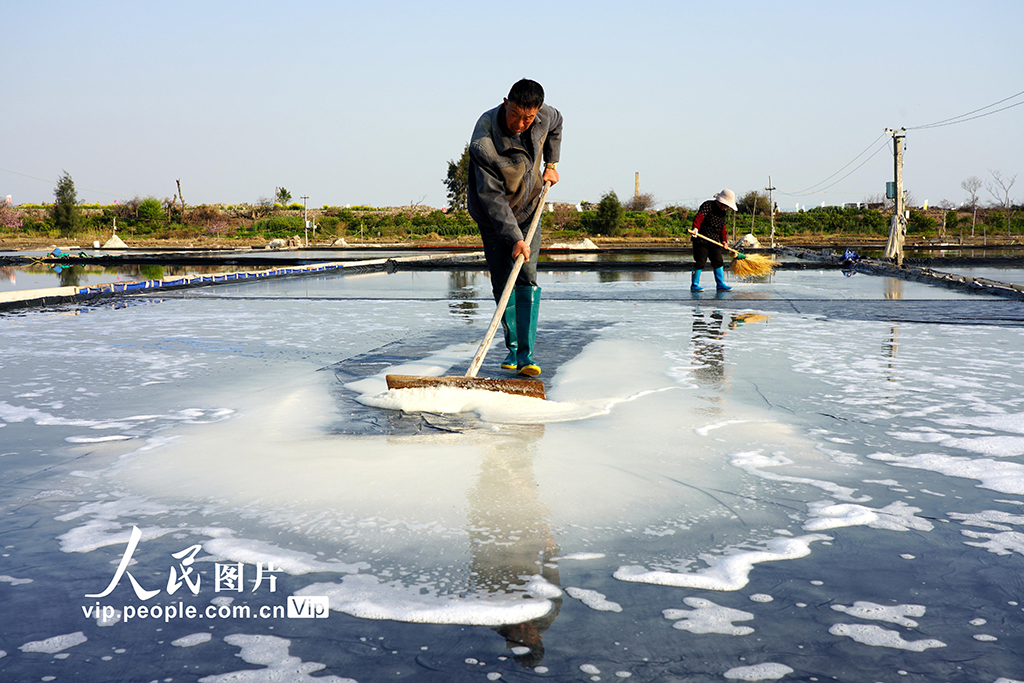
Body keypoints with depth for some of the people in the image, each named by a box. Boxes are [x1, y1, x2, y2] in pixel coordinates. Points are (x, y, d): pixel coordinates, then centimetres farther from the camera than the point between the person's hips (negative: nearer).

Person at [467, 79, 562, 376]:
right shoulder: (483, 140, -31)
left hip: (529, 209, 3)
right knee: (502, 284, 0)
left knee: (527, 279, -10)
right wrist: (514, 238, -34)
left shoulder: (544, 116, -15)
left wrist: (551, 165, 9)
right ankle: (512, 346, 18)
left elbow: (555, 125, 14)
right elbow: (492, 196, -30)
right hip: (493, 217, -3)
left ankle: (526, 353, -13)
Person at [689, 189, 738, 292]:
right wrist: (695, 228, -41)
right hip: (701, 240, -7)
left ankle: (720, 284, 13)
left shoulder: (724, 212, 13)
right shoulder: (707, 205, -11)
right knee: (700, 262, -5)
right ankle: (694, 285, 5)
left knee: (718, 262, 5)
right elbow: (699, 217, -25)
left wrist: (724, 240, 10)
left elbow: (723, 227, 21)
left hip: (715, 241, 7)